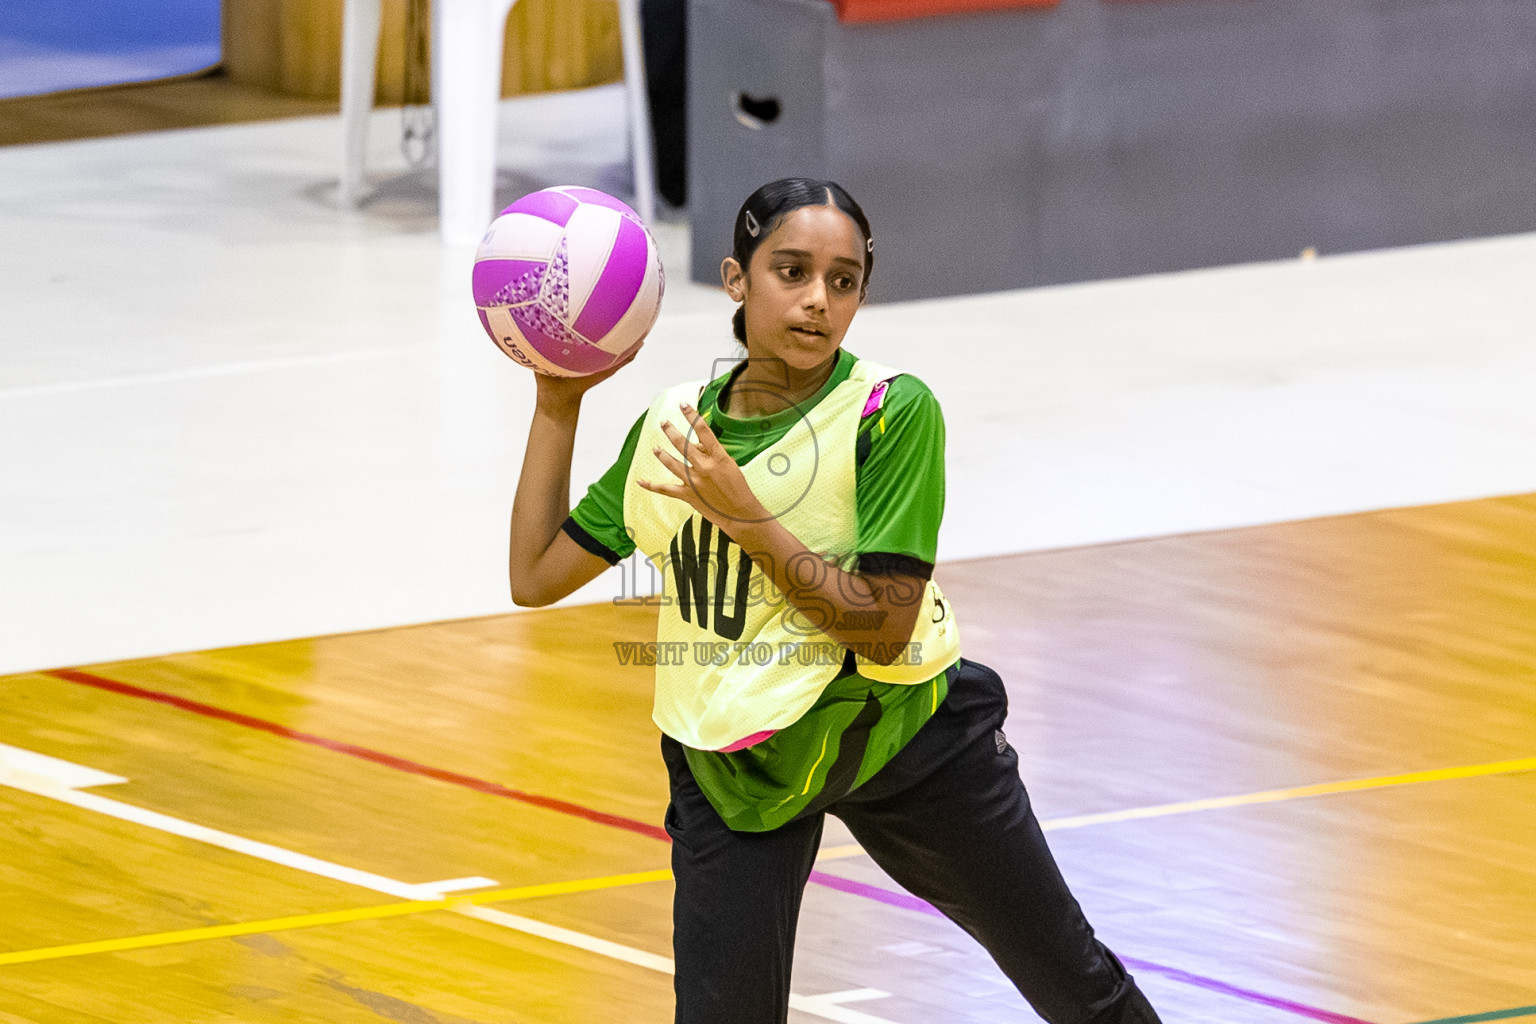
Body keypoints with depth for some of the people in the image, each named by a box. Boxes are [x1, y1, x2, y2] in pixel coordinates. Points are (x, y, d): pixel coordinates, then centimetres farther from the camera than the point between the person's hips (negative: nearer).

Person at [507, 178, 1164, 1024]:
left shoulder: (892, 411, -16)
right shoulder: (673, 427, -2)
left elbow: (885, 629, -22)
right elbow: (534, 578, 4)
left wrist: (746, 519, -28)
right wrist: (558, 403, 1)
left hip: (894, 730, -2)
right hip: (729, 758, 2)